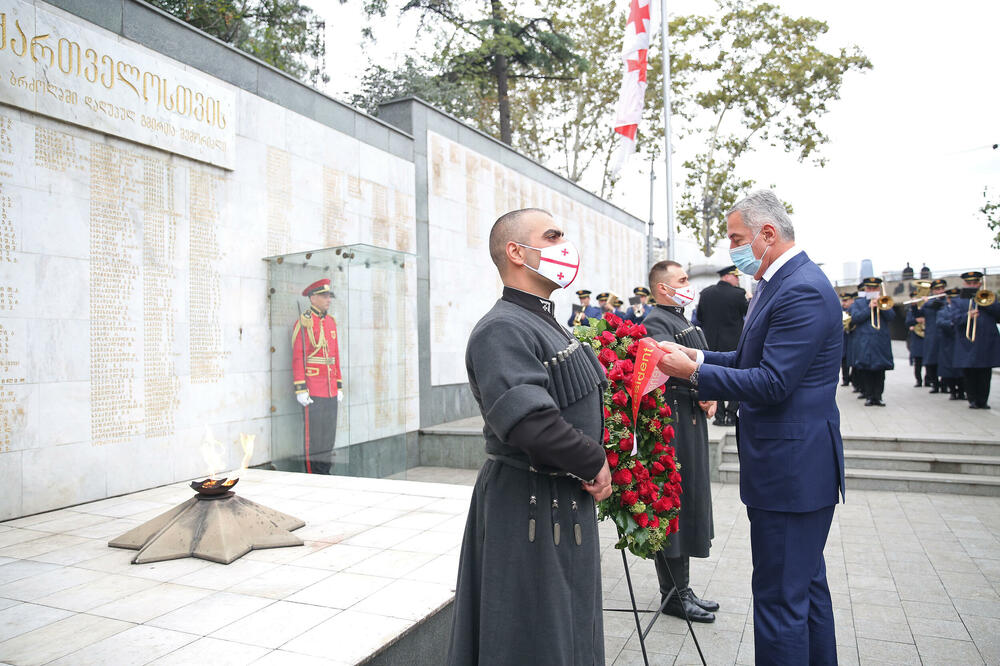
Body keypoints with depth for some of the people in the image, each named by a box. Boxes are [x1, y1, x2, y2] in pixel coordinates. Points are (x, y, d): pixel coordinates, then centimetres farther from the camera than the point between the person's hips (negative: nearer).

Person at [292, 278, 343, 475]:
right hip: (313, 390, -7)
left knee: (329, 436, 10)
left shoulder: (331, 321, 14)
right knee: (314, 436, -2)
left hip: (330, 391, 7)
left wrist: (339, 386, 15)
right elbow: (298, 357, -12)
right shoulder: (304, 322, -8)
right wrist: (300, 389, -16)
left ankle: (325, 477, 19)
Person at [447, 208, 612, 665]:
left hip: (566, 505, 10)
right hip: (529, 511, -10)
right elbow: (530, 422, -32)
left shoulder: (545, 324, 13)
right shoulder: (502, 329, -20)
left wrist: (593, 466, 5)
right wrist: (595, 463, -17)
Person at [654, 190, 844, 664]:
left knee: (780, 595, 0)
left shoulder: (803, 290, -20)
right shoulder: (779, 283, 13)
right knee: (806, 584, 23)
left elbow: (772, 383, -25)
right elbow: (754, 360, 16)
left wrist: (693, 372, -20)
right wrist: (698, 356, 3)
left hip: (791, 466, -11)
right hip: (796, 463, 11)